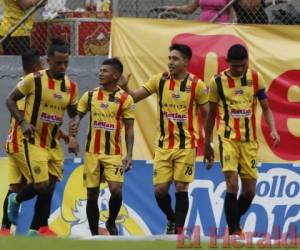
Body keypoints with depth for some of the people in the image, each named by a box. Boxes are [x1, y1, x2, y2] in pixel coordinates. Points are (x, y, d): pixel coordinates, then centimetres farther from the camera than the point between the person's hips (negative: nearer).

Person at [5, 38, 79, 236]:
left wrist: (73, 137, 2)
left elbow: (73, 114, 17)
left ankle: (41, 227, 16)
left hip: (54, 143, 5)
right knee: (42, 186, -13)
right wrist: (23, 122, -17)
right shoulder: (34, 80, -12)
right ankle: (16, 200, 17)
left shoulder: (71, 87, 2)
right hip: (34, 142, -5)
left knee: (49, 188, 5)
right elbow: (10, 100, -3)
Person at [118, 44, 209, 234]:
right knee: (160, 189, 1)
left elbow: (207, 115, 0)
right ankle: (171, 219, 28)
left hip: (186, 145, -3)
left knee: (181, 188, -5)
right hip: (164, 145, 3)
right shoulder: (160, 80, 2)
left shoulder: (196, 85, -7)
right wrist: (125, 87, -20)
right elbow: (135, 97, 1)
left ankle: (179, 230, 2)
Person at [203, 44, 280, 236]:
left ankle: (235, 223, 29)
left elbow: (266, 108, 9)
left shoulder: (256, 78, 3)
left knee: (250, 190, 4)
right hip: (228, 139, -3)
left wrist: (273, 130, -10)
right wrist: (207, 145, 12)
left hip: (249, 141, 3)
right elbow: (211, 114, 8)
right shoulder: (218, 82, -1)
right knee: (232, 186, -16)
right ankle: (233, 231, -8)